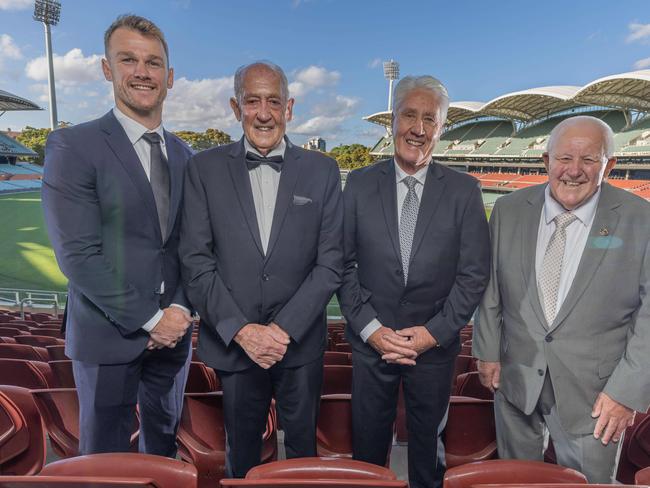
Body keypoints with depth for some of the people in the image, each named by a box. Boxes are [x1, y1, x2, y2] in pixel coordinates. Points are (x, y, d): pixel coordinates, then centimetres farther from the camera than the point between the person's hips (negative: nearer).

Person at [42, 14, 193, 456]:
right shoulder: (72, 147, -10)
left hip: (173, 331, 5)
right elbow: (78, 255, -16)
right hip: (108, 336, -4)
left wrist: (181, 309, -8)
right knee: (106, 457, 15)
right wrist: (149, 319, -16)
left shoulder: (184, 155, 7)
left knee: (164, 442, 22)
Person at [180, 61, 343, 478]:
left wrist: (285, 329, -13)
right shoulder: (205, 169, -3)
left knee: (302, 447, 20)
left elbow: (330, 263, -6)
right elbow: (196, 260, -6)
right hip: (233, 342, 0)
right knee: (242, 452, 21)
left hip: (301, 342, 0)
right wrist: (241, 330, -13)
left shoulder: (322, 170, -2)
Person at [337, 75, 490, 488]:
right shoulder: (360, 184, -3)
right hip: (371, 341, 0)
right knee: (368, 443, 18)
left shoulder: (464, 190, -4)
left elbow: (474, 273, -4)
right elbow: (344, 264, -4)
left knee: (426, 440, 21)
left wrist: (434, 332, -11)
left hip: (436, 343, 0)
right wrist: (370, 328, -11)